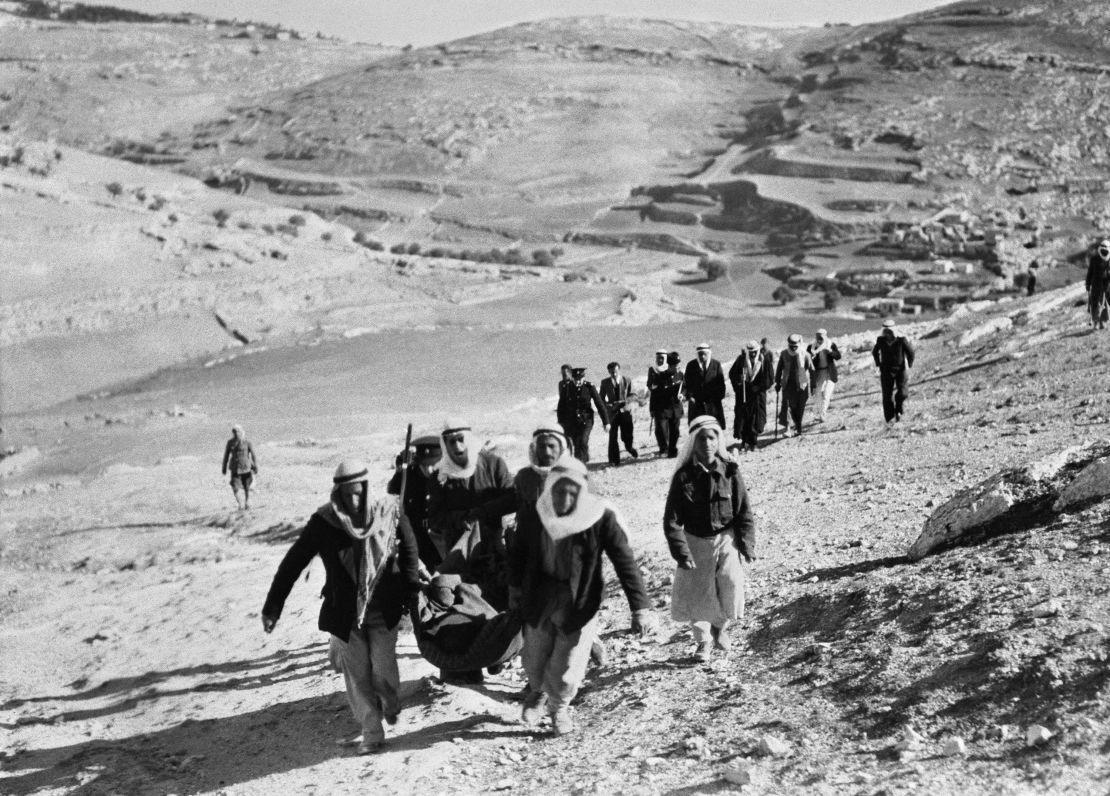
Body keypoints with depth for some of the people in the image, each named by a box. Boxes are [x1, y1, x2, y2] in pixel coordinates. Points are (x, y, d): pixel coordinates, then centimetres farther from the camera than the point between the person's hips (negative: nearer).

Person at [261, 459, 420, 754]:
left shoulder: (389, 513, -11)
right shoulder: (324, 522, -15)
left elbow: (409, 548, 6)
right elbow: (294, 562, -10)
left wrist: (411, 588, 5)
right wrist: (273, 606, -11)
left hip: (384, 611, 0)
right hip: (344, 613, 0)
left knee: (383, 668, 1)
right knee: (357, 674, 2)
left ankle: (391, 706, 34)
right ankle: (371, 732, 15)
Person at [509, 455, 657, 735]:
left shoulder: (600, 518, -20)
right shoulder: (535, 516, -12)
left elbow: (625, 562, -21)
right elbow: (520, 551, 6)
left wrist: (641, 607, -28)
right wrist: (515, 586, 15)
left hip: (581, 602, -2)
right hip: (539, 600, 2)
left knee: (567, 669, 3)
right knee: (534, 660, 15)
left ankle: (559, 706, 38)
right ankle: (538, 691, 52)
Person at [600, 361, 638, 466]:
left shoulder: (627, 381, 0)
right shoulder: (605, 383, 2)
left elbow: (631, 395, 2)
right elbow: (601, 398, 9)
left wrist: (623, 402, -15)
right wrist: (608, 405, -10)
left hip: (625, 411, 0)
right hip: (612, 412, 0)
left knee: (627, 436, 0)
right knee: (613, 436, -4)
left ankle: (631, 449, 35)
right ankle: (614, 460, 5)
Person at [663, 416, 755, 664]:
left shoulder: (729, 472, -5)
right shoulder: (683, 476, -7)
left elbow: (744, 512, 0)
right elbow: (672, 520, -6)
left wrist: (747, 545, -6)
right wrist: (681, 552, -13)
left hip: (726, 540, 0)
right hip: (696, 542, 0)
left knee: (732, 584, -17)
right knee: (697, 595, 1)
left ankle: (720, 626, 15)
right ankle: (704, 641, 28)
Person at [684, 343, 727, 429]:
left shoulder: (716, 365, 3)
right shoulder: (691, 365, 4)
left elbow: (721, 383, 3)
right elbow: (687, 383, 4)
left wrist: (721, 398, -4)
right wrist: (689, 396, -8)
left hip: (713, 402, 0)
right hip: (696, 402, 0)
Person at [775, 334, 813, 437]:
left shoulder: (804, 355, -8)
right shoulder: (784, 354, -1)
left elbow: (811, 370, -1)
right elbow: (779, 369, 9)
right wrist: (777, 382, 9)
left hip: (801, 385, -1)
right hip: (788, 384, 1)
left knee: (800, 407, 3)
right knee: (787, 404, -11)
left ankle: (798, 426, 21)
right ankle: (787, 427, -11)